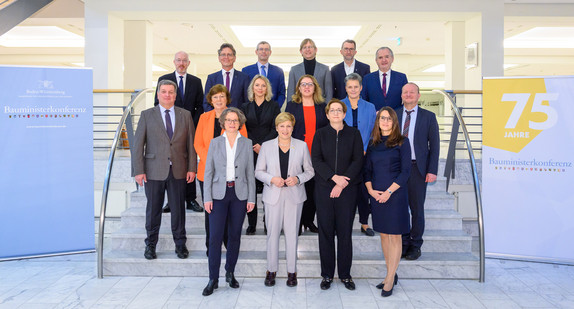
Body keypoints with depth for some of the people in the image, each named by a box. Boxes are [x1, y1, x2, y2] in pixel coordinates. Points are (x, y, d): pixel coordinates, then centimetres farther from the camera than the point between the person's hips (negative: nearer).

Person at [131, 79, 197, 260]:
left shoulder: (185, 115, 7)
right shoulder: (147, 115, 3)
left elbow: (191, 143, 6)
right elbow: (138, 145, 0)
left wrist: (192, 168, 0)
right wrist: (138, 171, -6)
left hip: (178, 171, 1)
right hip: (154, 171, -1)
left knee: (178, 209, 9)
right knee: (153, 209, 8)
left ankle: (180, 244, 24)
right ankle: (150, 244, 25)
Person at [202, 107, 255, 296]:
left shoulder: (247, 143, 5)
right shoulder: (215, 143, 5)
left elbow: (250, 173, 5)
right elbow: (208, 172, 4)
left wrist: (251, 198, 1)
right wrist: (207, 197, -3)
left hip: (239, 194, 1)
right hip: (219, 194, -1)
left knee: (235, 235, 8)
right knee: (215, 236, -4)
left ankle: (230, 273, 23)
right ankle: (213, 279, 6)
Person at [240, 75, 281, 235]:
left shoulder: (273, 106, 8)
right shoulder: (245, 107, 13)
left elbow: (275, 129, 1)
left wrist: (262, 144, -10)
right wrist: (253, 146, -6)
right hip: (250, 151, 2)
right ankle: (252, 224, 7)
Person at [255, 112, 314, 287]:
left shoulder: (302, 146, 3)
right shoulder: (266, 146, 3)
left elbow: (310, 171, 8)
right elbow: (258, 171, 6)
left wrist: (298, 179, -11)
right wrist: (272, 179, -12)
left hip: (294, 196, 0)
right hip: (273, 196, 0)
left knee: (292, 233, 5)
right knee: (272, 233, 4)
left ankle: (292, 271, 19)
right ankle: (271, 270, 20)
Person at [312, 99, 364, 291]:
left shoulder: (354, 134, 7)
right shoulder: (320, 134, 8)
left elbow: (358, 161, -1)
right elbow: (315, 160, -2)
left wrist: (342, 183, -12)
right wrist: (334, 177, -15)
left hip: (347, 188, 0)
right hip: (324, 188, 1)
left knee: (345, 231, 2)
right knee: (325, 230, 3)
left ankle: (345, 274, 16)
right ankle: (327, 274, 15)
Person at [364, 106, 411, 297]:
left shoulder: (402, 142, -3)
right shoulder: (373, 143, 10)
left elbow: (405, 171, -8)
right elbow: (367, 169, 11)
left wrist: (389, 191, -15)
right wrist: (370, 189, -5)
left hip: (395, 194, -5)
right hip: (376, 195, 5)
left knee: (394, 236, 1)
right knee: (383, 235, 11)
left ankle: (390, 279, 9)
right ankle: (392, 274, 23)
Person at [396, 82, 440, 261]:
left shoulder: (428, 117, 3)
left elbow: (434, 145, 1)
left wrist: (432, 171, -7)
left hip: (417, 168, -2)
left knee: (417, 209, 6)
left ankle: (415, 246, 20)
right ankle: (403, 243, 22)